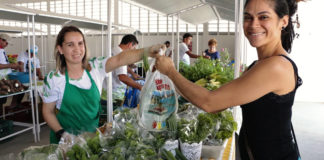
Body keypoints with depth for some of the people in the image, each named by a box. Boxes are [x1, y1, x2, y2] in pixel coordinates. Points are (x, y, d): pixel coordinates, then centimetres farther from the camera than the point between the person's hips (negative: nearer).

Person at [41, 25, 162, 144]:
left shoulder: (96, 67, -9)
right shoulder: (54, 79, -11)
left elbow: (119, 59, -27)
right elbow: (48, 111, -3)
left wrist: (146, 51, -44)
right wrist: (61, 132, -18)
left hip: (92, 135, 2)